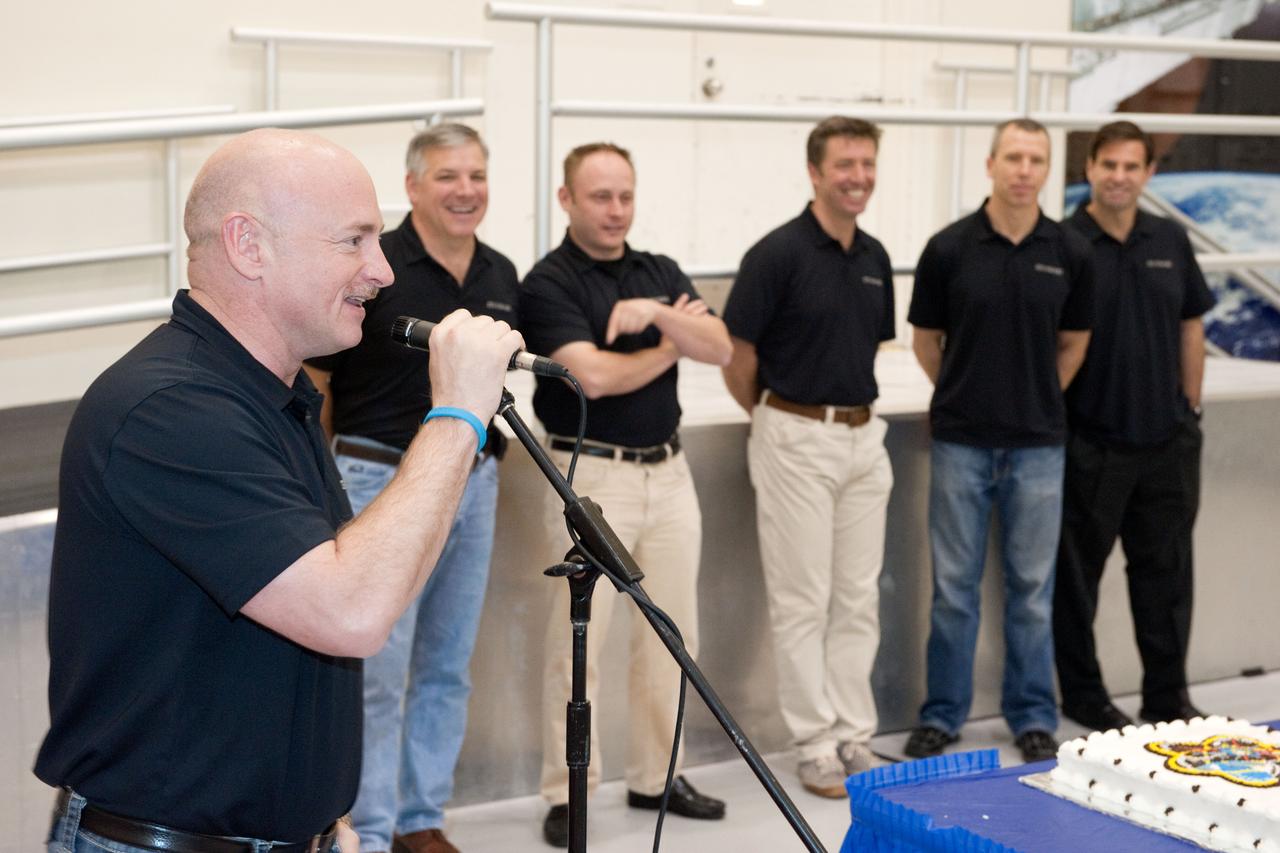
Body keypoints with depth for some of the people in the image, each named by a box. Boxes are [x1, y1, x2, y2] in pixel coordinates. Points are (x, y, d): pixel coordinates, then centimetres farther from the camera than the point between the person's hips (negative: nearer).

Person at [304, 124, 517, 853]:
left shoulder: (502, 277, 8)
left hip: (472, 485, 6)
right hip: (383, 482, -6)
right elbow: (312, 381, -5)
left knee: (448, 668, 12)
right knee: (379, 670, -3)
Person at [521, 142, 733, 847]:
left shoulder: (660, 273, 11)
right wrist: (670, 345, -5)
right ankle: (567, 794, 6)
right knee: (578, 637, -4)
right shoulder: (548, 283, -7)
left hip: (668, 471, 6)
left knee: (671, 631, 11)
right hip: (593, 476, -6)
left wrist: (656, 314, -17)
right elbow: (594, 374, -19)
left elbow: (719, 347, -1)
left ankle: (656, 776, 23)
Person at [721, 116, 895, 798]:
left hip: (863, 435, 7)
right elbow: (737, 352, -9)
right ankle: (816, 747, 10)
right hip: (797, 440, -7)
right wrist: (773, 419, 4)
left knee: (858, 598, 10)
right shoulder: (779, 253, -12)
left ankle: (854, 739, 20)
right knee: (802, 602, 1)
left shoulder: (874, 257, 9)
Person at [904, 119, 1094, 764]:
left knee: (1032, 587, 9)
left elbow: (1074, 342, 13)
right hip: (960, 442, -1)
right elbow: (926, 339, 8)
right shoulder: (949, 247, -5)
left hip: (1037, 444, 1)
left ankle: (1032, 716, 21)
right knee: (953, 585, 6)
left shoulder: (1070, 252, 0)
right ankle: (942, 714, 18)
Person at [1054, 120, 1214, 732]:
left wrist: (1190, 407, 11)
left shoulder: (1170, 242, 6)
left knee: (1165, 571, 12)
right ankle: (1081, 693, 21)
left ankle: (1168, 696, 24)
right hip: (1090, 444, -5)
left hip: (1166, 440, 5)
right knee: (1078, 573, 7)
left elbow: (1191, 329, 13)